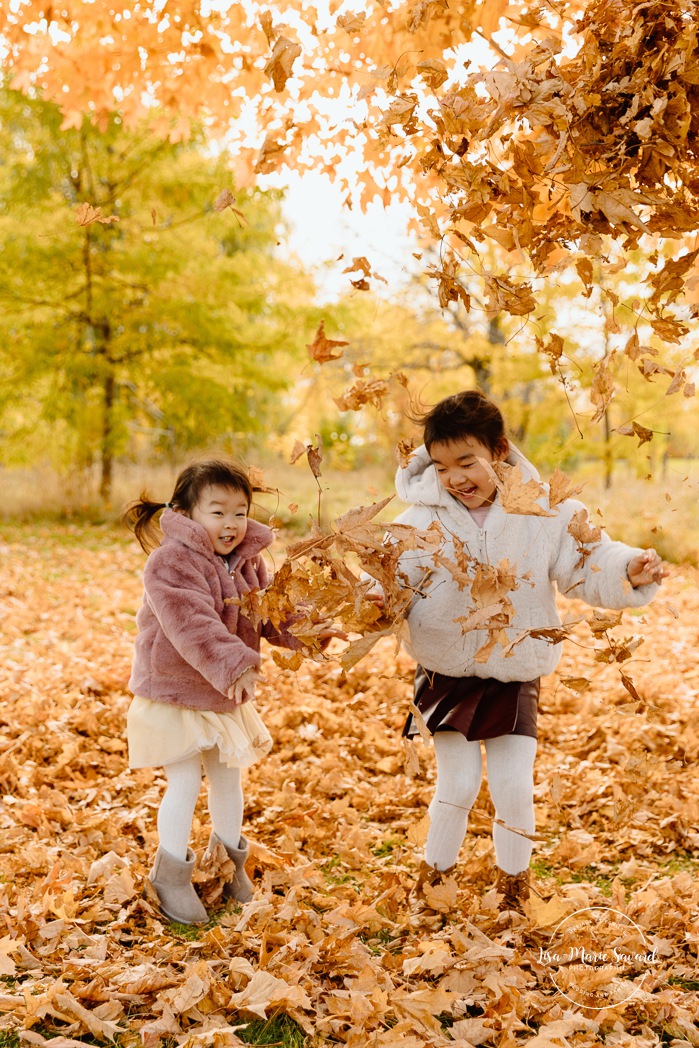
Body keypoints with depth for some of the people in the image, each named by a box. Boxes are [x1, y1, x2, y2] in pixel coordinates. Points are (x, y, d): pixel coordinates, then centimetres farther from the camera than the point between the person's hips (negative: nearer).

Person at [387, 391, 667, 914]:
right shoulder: (422, 518, -10)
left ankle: (514, 884, 26)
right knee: (457, 786, 2)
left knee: (515, 788, 2)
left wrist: (631, 569, -28)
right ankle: (433, 875, 27)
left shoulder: (546, 514, -9)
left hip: (515, 680, 0)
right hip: (447, 677, 0)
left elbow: (590, 565, -9)